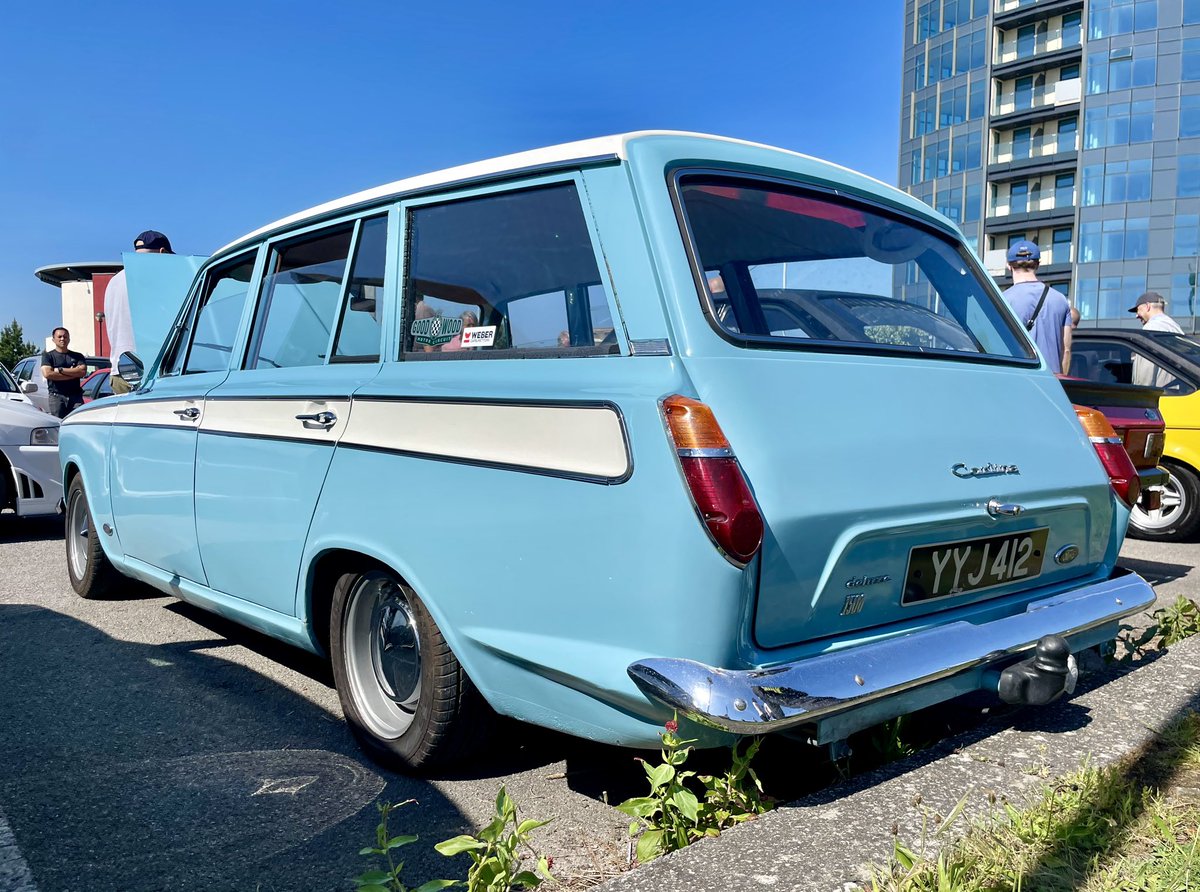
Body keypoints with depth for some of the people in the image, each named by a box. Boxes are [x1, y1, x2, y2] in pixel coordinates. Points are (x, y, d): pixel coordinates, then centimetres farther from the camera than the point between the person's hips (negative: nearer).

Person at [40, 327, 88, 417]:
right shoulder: (48, 355, 11)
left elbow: (82, 372, -1)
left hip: (76, 396, 2)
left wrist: (60, 370, -5)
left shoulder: (77, 356, 17)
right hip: (56, 396, -2)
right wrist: (73, 373, -4)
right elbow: (47, 374, -6)